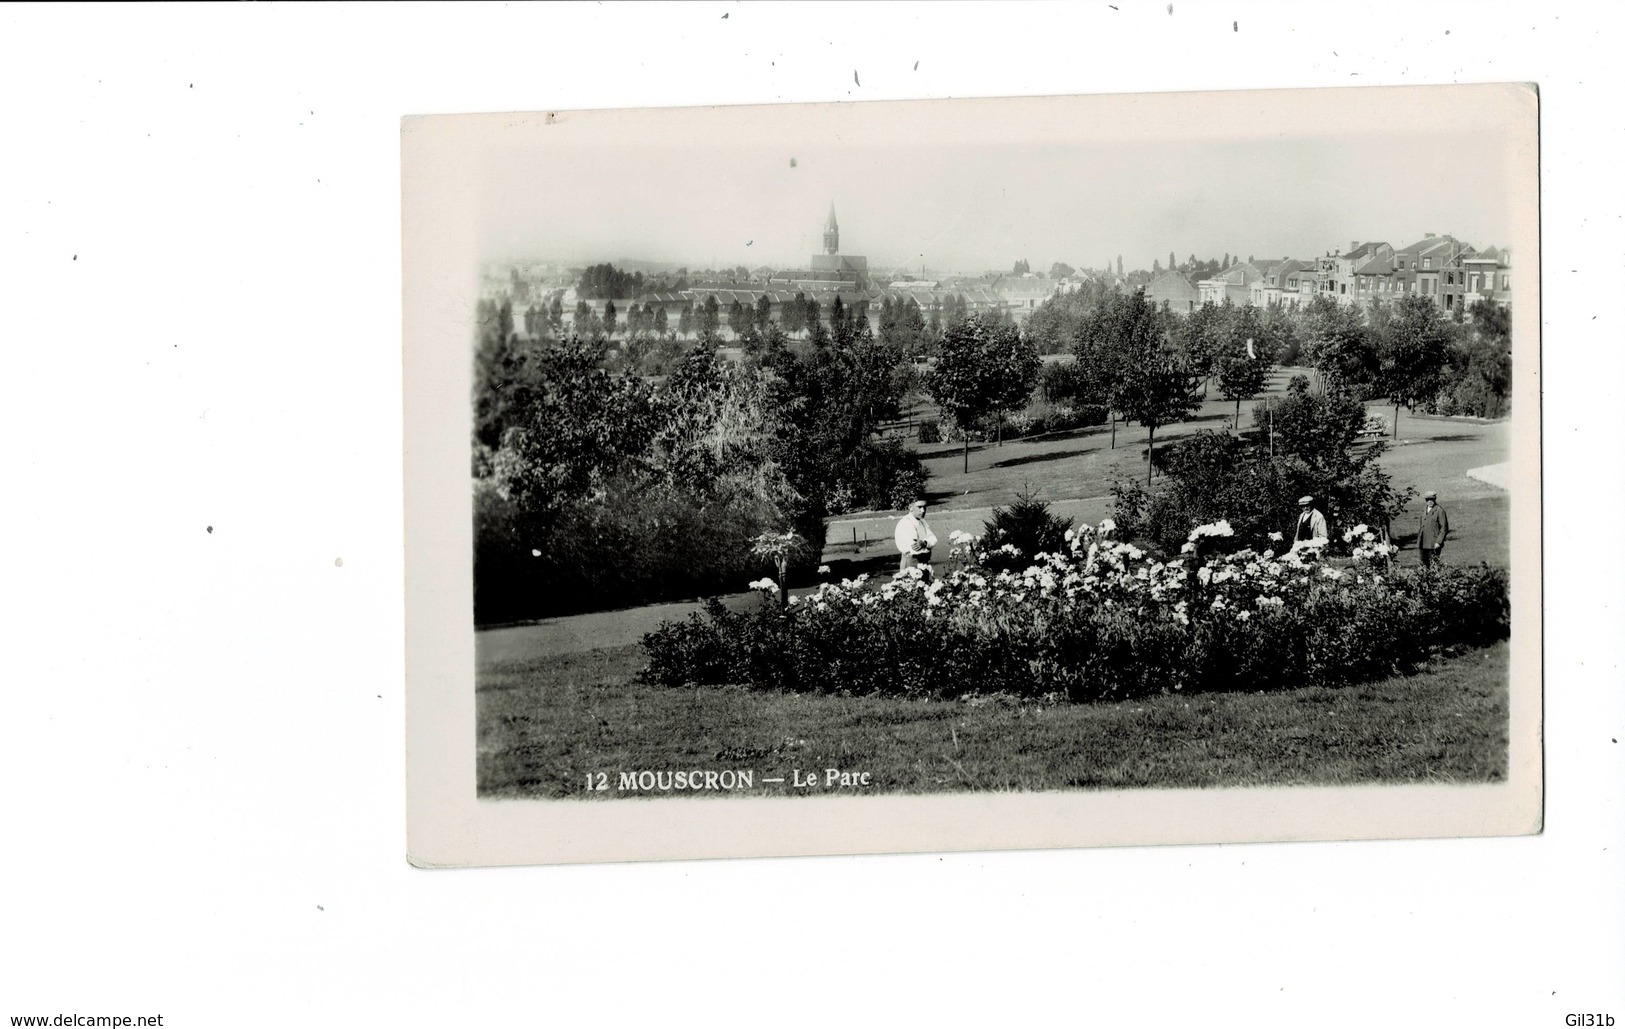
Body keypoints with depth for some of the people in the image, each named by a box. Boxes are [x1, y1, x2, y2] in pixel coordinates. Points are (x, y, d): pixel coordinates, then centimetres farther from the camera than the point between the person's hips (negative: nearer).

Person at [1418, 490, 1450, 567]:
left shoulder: (1439, 511, -7)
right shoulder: (1424, 511, 16)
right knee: (1424, 565, 7)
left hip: (1434, 544, -7)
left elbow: (1444, 528, -9)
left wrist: (1438, 542, -15)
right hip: (1423, 544, 7)